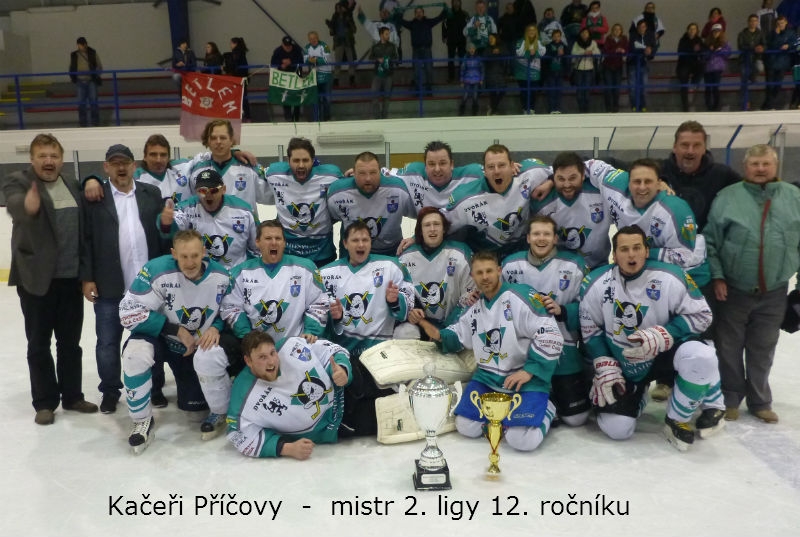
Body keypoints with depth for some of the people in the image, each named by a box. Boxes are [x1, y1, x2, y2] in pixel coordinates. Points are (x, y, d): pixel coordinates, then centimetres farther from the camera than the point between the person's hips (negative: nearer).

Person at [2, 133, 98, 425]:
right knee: (39, 344, 7)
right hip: (36, 278, -4)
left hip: (71, 277, 4)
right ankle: (45, 402, 19)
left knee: (70, 342, 14)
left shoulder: (72, 185, 10)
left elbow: (84, 227, 15)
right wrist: (27, 206, -52)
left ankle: (72, 396, 26)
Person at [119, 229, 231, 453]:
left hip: (198, 345, 2)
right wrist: (177, 330, -25)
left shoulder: (221, 276, -15)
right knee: (135, 353, -36)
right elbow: (130, 313, -26)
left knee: (194, 405, -3)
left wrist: (216, 328, -22)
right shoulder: (157, 271, -28)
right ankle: (142, 421, -15)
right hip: (159, 337, -2)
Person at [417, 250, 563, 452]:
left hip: (527, 378, -6)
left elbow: (549, 335, -20)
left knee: (522, 440, -20)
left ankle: (544, 409, 12)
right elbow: (458, 336, 21)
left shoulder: (520, 295, -15)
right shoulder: (475, 308, 9)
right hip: (488, 377, 7)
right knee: (466, 427, -3)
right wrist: (440, 335, -1)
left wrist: (529, 371, -21)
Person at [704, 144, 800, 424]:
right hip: (732, 289, -2)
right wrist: (716, 276, -11)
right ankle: (730, 398, 28)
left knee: (763, 349, 15)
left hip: (774, 292, 2)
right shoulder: (727, 197, -8)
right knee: (729, 347, 10)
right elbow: (710, 240, -6)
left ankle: (759, 401, 32)